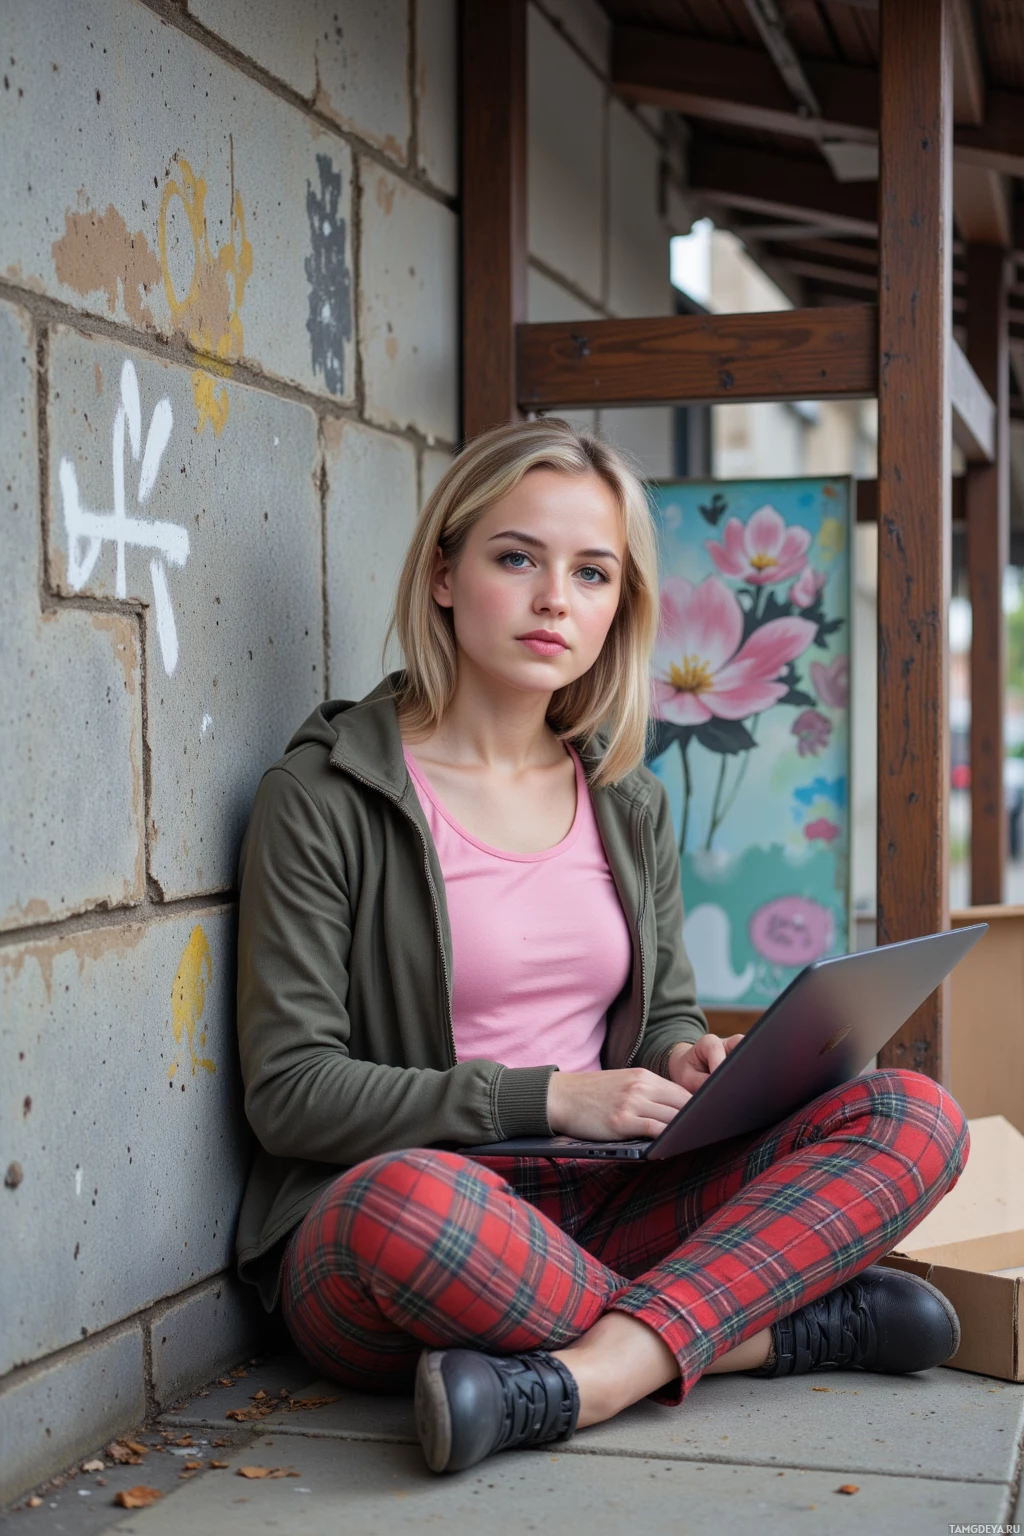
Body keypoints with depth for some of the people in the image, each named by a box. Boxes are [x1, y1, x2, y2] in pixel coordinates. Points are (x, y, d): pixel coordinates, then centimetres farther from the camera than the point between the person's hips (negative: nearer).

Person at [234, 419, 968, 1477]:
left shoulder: (630, 804, 13)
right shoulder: (325, 796, -5)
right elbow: (289, 1089, -9)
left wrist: (688, 1064, -4)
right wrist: (547, 1099, -17)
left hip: (596, 1207, 6)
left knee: (913, 1114, -13)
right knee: (411, 1198, -42)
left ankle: (577, 1380, -29)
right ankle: (785, 1329, -19)